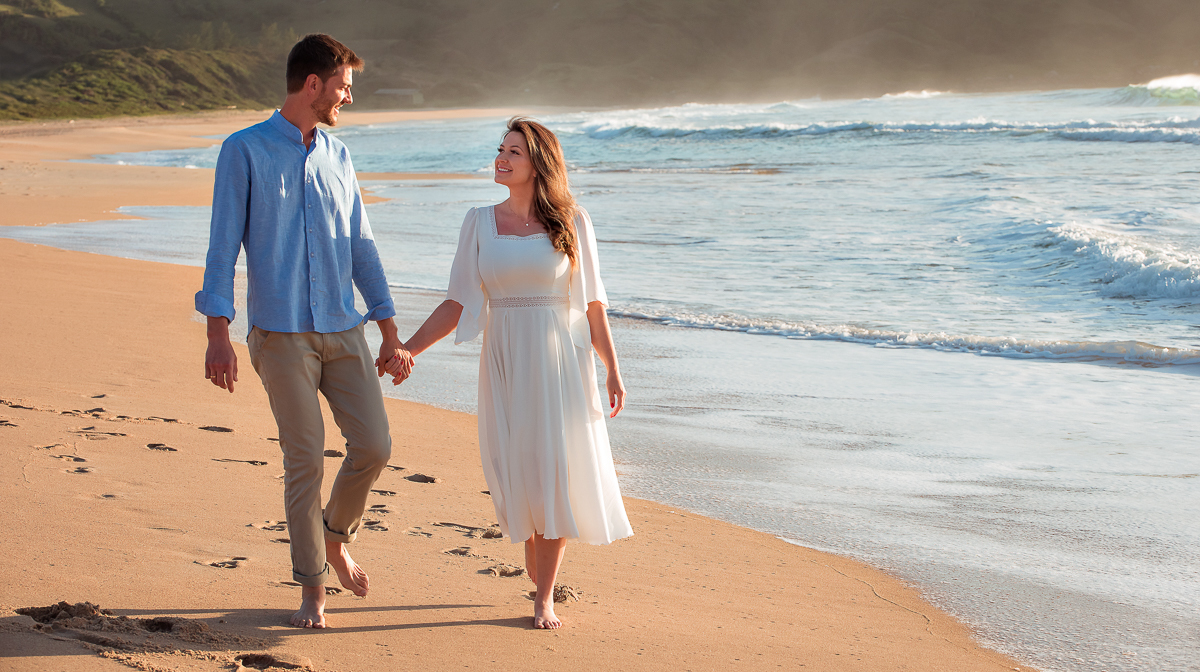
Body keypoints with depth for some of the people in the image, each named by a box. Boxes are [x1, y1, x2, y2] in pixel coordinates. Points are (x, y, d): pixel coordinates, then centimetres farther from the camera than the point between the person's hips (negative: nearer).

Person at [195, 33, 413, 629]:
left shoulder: (337, 157, 12)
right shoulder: (244, 151, -4)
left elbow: (361, 248, 14)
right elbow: (222, 246, -7)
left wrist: (391, 335, 10)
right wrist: (218, 336, -15)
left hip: (343, 330, 5)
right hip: (279, 334, -5)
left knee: (373, 446, -3)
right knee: (305, 459, -5)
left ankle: (335, 537, 25)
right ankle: (312, 590, 10)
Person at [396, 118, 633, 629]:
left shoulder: (571, 223, 0)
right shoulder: (480, 223, 5)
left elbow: (592, 304, 2)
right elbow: (459, 303, 6)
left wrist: (612, 370, 2)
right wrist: (408, 348, -1)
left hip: (558, 363, -2)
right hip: (504, 365, 2)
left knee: (555, 474, -3)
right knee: (517, 476, 4)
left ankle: (545, 599, 5)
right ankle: (539, 577, 28)